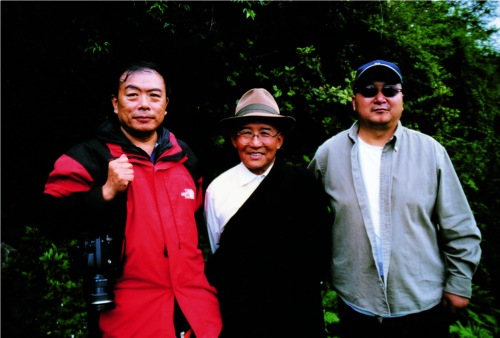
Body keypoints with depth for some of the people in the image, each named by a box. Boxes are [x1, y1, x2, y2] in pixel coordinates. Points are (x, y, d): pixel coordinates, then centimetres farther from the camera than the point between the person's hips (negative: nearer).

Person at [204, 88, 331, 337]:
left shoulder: (303, 184, -9)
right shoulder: (217, 190, -9)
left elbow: (319, 246, -2)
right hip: (238, 317, 0)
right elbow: (218, 258, 1)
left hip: (298, 316, 0)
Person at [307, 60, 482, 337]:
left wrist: (459, 282, 2)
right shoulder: (328, 153, -5)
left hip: (424, 304, 1)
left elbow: (460, 229, 1)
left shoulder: (430, 151, -5)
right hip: (355, 305, 0)